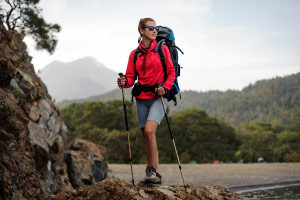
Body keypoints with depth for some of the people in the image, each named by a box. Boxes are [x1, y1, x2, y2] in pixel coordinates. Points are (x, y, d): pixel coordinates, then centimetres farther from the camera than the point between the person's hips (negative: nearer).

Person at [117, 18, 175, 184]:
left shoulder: (162, 49, 2)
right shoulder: (134, 54, 9)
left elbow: (171, 72, 2)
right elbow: (131, 77, 8)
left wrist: (165, 88, -14)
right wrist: (124, 82, -14)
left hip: (158, 96, -4)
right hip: (141, 98, 4)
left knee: (149, 130, -22)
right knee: (147, 135, 4)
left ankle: (152, 170, -14)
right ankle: (155, 174, 13)